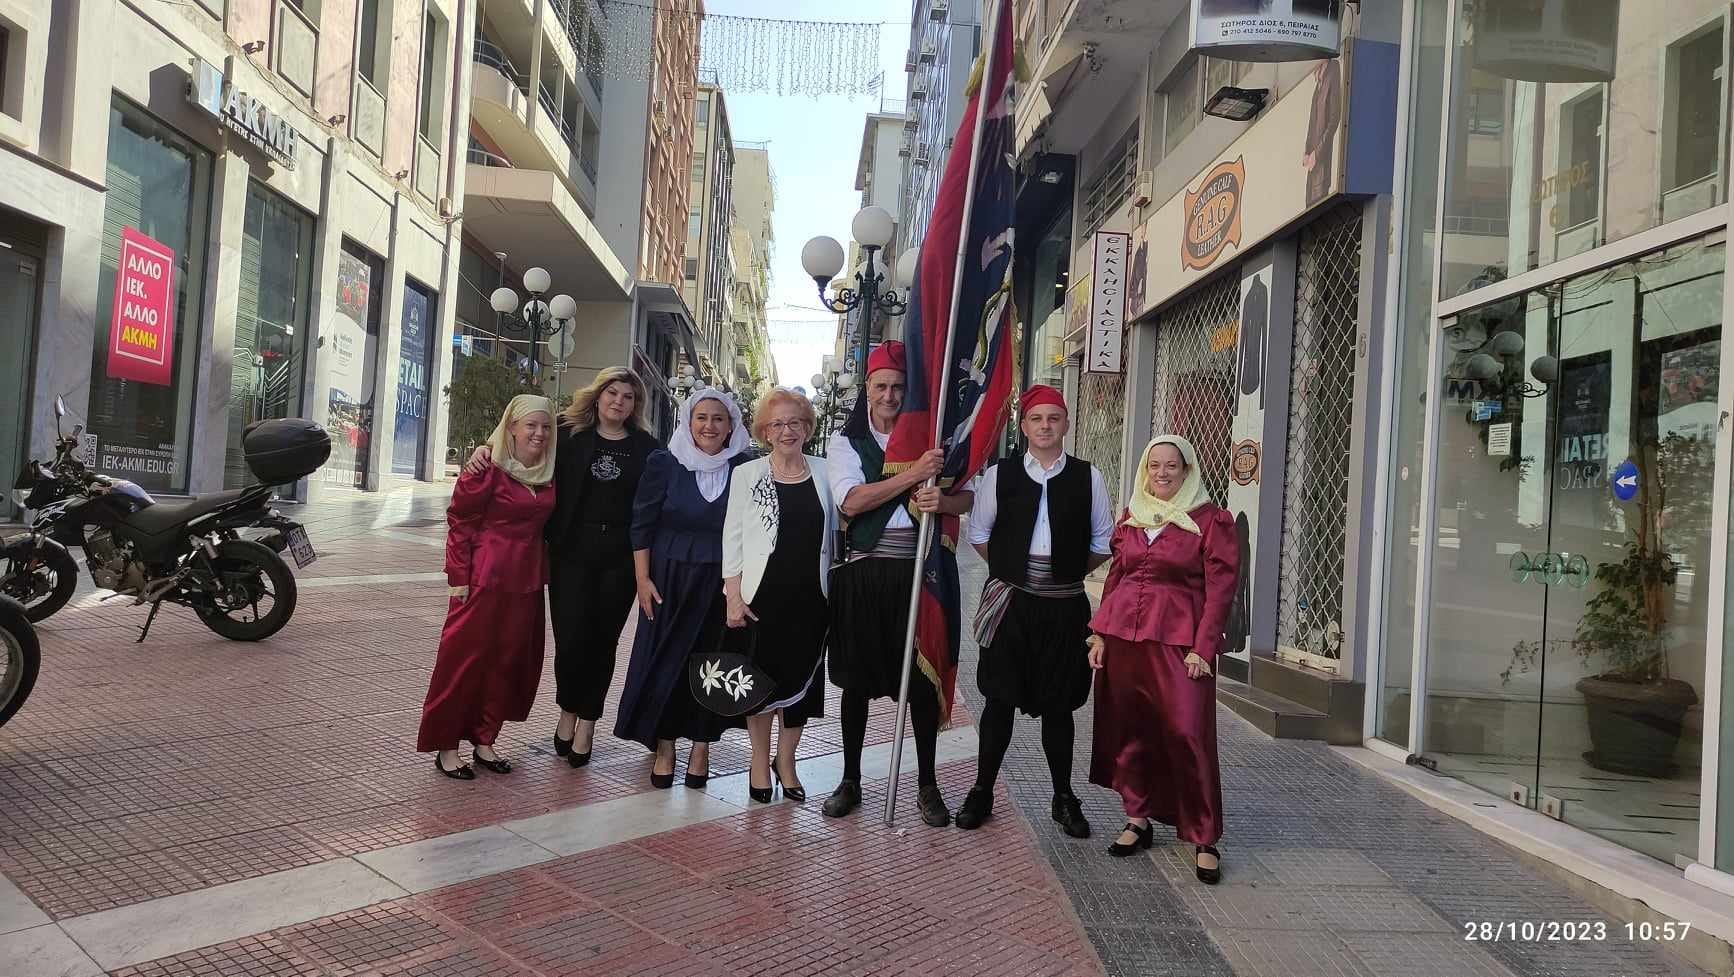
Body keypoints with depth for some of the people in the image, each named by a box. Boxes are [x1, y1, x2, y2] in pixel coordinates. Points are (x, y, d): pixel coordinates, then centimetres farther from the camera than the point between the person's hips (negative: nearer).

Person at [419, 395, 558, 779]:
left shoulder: (547, 474, 8)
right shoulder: (488, 467, -10)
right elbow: (459, 520, -9)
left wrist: (540, 568, 8)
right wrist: (459, 576, -11)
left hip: (526, 580, 6)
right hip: (485, 577, -6)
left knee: (511, 658, 11)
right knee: (466, 657, 2)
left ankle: (483, 740, 25)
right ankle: (445, 746, 14)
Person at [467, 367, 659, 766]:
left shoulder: (647, 448, 5)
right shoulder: (568, 434, 5)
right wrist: (488, 449, -8)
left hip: (619, 557, 0)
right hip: (571, 551, 0)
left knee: (602, 641, 7)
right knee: (570, 639, -3)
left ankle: (587, 721, 23)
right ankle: (568, 710, 23)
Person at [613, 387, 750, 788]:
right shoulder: (664, 464, -1)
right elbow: (642, 525, 0)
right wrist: (643, 579, -5)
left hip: (722, 583, 0)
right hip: (670, 580, 0)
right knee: (664, 661, 5)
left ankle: (701, 747, 19)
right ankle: (664, 748, 17)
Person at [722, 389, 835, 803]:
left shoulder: (823, 472, 6)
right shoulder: (747, 474, 1)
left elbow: (837, 529, 10)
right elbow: (732, 536, 0)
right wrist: (734, 595, -7)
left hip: (811, 596, 2)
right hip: (762, 594, -2)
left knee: (801, 679, 8)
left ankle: (786, 761, 27)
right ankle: (760, 762, 24)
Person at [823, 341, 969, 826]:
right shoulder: (846, 441, 4)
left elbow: (970, 497, 0)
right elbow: (851, 501, -14)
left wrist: (942, 501, -23)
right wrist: (913, 474, -21)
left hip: (918, 573, 1)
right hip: (864, 573, 0)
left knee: (923, 680, 5)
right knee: (857, 679, 8)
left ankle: (927, 785, 19)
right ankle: (850, 780, 23)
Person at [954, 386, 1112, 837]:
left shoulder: (1088, 477, 2)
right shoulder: (999, 474, 1)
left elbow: (1103, 541, 10)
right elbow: (978, 533, 11)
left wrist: (1069, 573, 6)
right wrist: (1010, 569, 7)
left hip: (1065, 606, 0)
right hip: (1010, 603, 0)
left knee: (1057, 704, 9)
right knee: (1000, 699, 5)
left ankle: (1064, 798, 24)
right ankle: (982, 792, 19)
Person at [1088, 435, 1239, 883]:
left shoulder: (1211, 521, -1)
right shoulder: (1130, 517, 14)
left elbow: (1220, 588, -4)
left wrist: (1202, 647, -11)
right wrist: (1099, 633, 9)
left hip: (1178, 640, -5)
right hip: (1122, 634, 5)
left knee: (1188, 735, -9)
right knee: (1128, 729, 9)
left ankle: (1205, 840, 3)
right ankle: (1137, 819, 24)